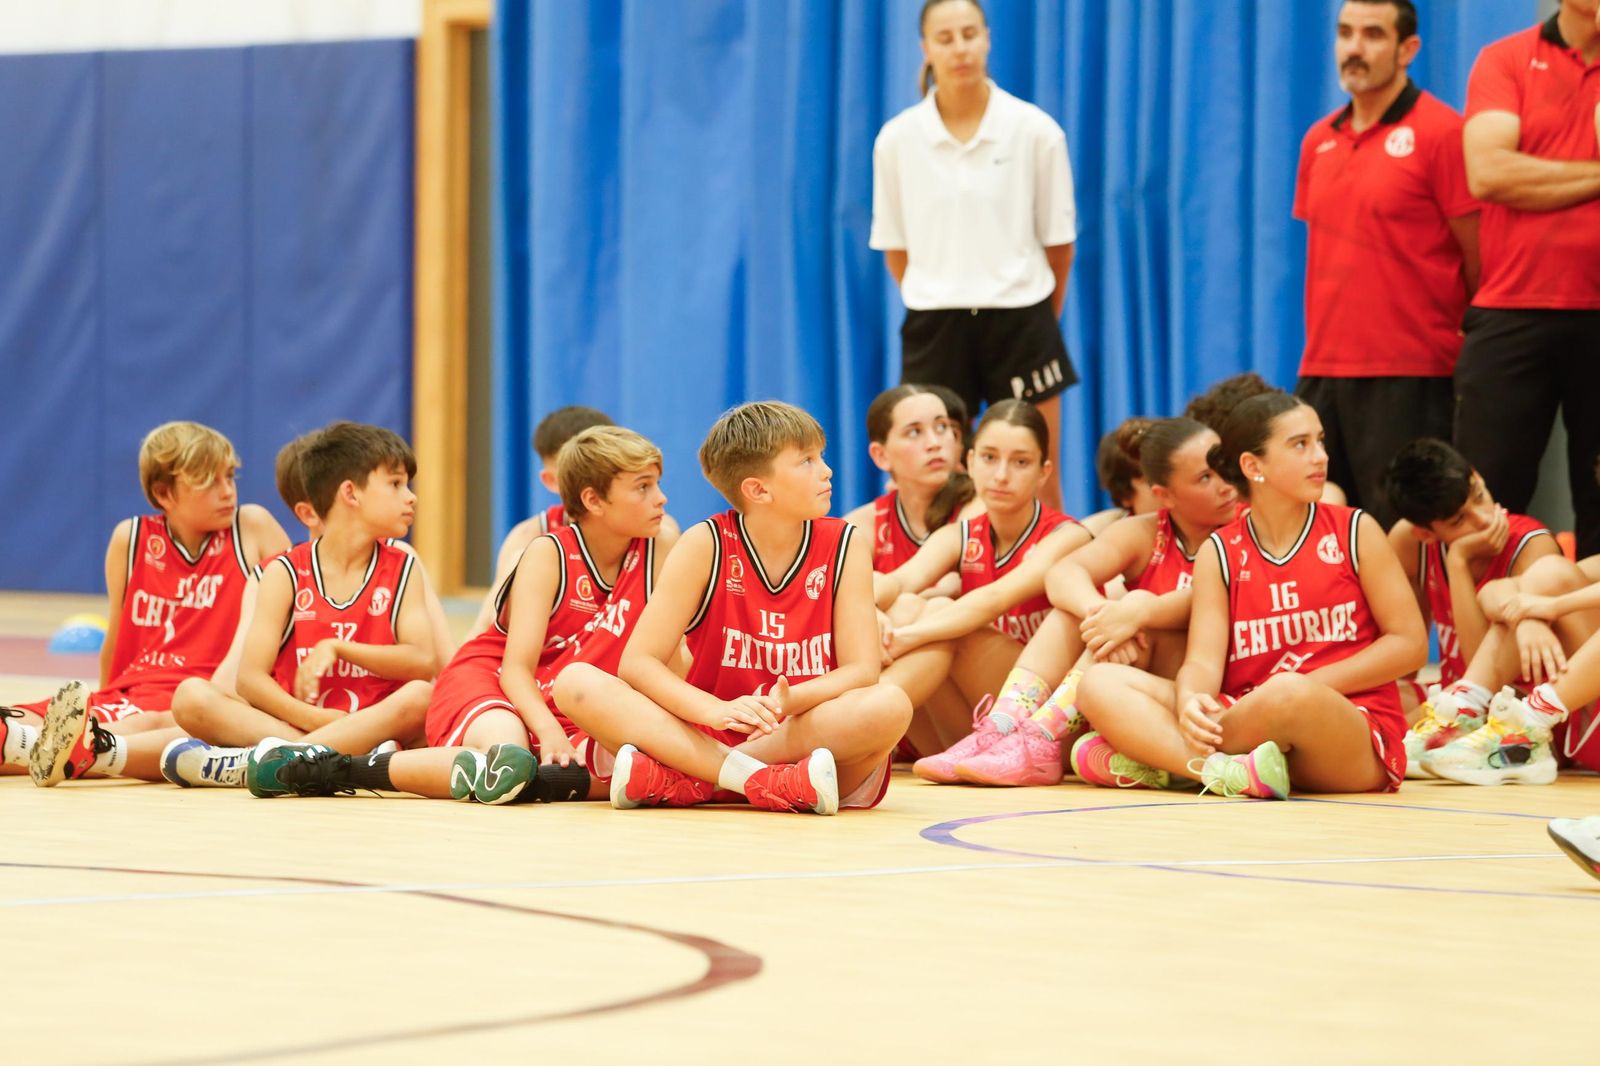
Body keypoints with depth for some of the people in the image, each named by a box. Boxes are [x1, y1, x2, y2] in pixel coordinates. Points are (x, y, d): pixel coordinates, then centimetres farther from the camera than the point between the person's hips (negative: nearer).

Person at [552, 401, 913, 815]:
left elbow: (862, 671, -6)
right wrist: (716, 711, -28)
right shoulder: (707, 544, -3)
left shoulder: (844, 547, 1)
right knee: (577, 683, -22)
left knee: (889, 706, -32)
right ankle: (769, 782, -36)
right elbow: (637, 661, -9)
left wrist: (788, 700, -28)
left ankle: (674, 781, -28)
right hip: (707, 736, 0)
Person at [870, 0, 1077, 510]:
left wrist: (1039, 312, 9)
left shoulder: (1036, 131, -5)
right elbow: (894, 244, 8)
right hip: (935, 324, 1)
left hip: (1019, 318, -1)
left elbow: (1058, 238, 3)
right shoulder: (897, 138, -1)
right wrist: (934, 306, 8)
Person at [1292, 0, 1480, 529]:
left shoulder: (1439, 132, -7)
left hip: (1408, 379, -7)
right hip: (1321, 370, 7)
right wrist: (1320, 344, 14)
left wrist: (1476, 344, 0)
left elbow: (1479, 258, -5)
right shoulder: (1319, 141, 14)